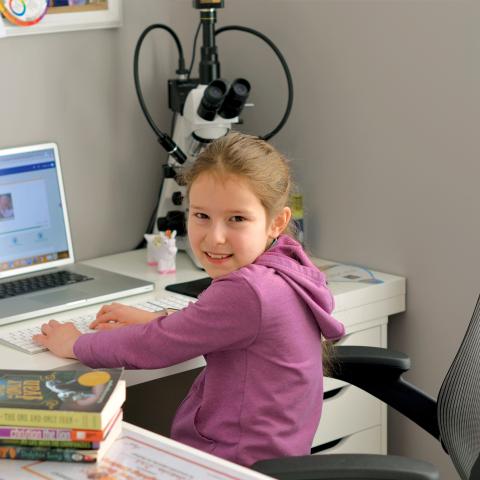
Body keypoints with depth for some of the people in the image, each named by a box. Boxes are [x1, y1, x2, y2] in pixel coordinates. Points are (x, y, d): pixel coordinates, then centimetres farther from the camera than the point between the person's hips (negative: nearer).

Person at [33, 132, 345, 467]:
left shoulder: (247, 292, -25)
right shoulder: (283, 266, 3)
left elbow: (152, 347, -14)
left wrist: (73, 344, 1)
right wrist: (154, 320, 16)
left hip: (240, 463, -9)